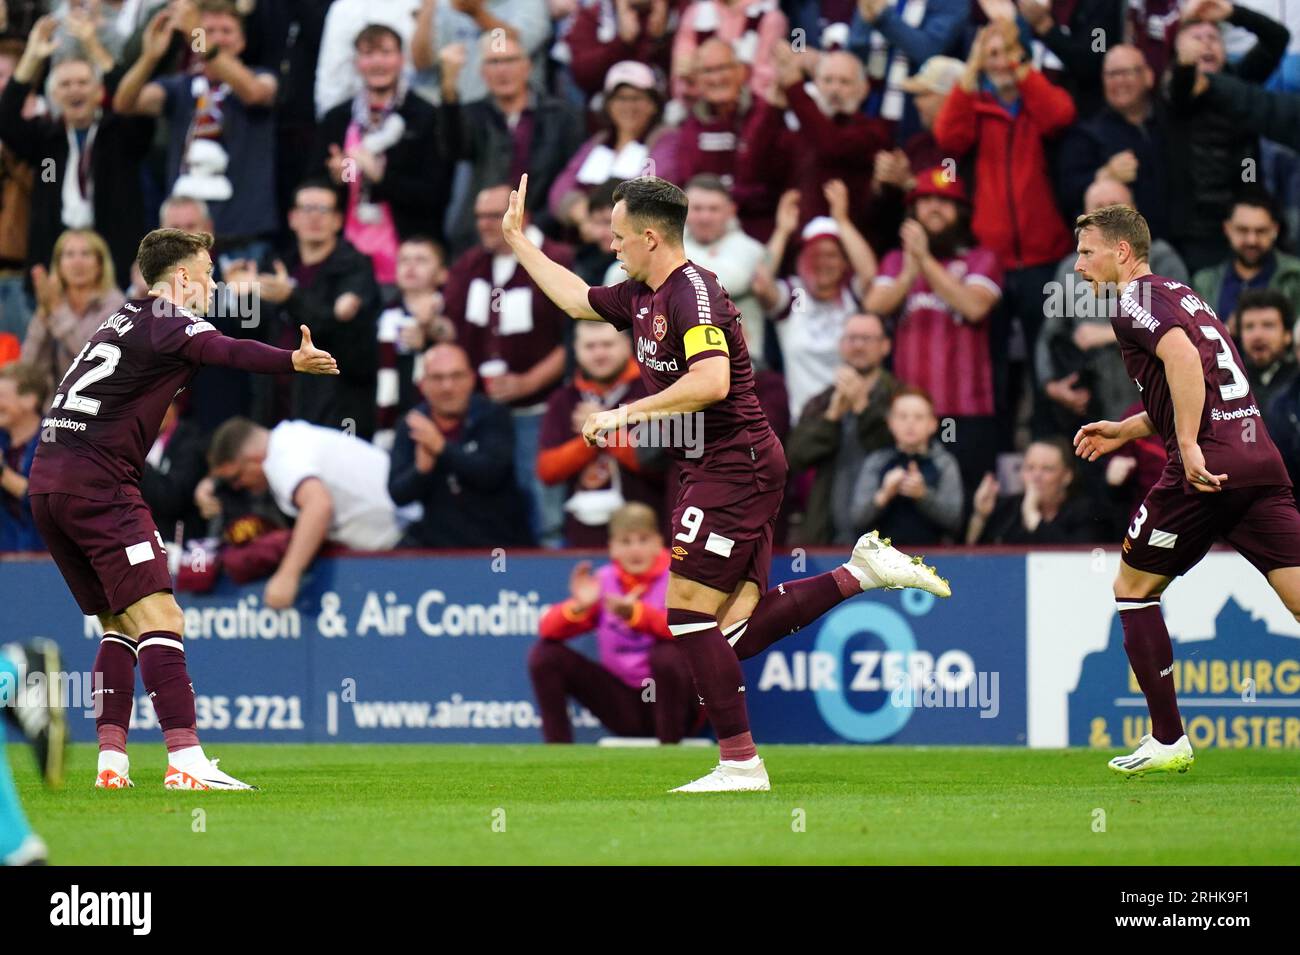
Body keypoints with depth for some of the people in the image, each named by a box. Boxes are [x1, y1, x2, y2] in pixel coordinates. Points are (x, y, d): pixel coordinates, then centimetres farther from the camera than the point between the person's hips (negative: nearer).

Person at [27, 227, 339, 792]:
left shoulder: (122, 320, 22)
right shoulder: (168, 322, -5)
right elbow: (223, 352, -25)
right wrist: (292, 362, -41)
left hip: (46, 480, 9)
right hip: (98, 483, -9)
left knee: (120, 623, 15)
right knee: (159, 618, -14)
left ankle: (111, 761, 8)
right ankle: (185, 762, -24)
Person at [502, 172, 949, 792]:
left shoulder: (692, 292, -15)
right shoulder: (641, 296, 14)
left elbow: (711, 381, -29)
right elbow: (577, 300, 33)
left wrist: (628, 413, -23)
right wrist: (517, 239, 35)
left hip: (734, 466, -10)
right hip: (719, 469, 10)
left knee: (687, 613, -9)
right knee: (736, 632, 2)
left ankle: (740, 764, -5)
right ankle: (863, 571, 7)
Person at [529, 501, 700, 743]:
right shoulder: (604, 581, 3)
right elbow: (548, 629, -4)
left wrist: (634, 613, -43)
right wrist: (579, 607, -25)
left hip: (670, 699, -4)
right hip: (623, 707, 4)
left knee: (667, 653, -35)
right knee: (545, 655, -9)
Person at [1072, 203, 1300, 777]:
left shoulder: (1137, 298, -1)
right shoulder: (1180, 295, 26)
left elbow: (1182, 355, -21)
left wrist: (1188, 446, -24)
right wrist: (1126, 431, 35)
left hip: (1207, 469, -8)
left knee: (1133, 589, 12)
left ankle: (1168, 740, 11)